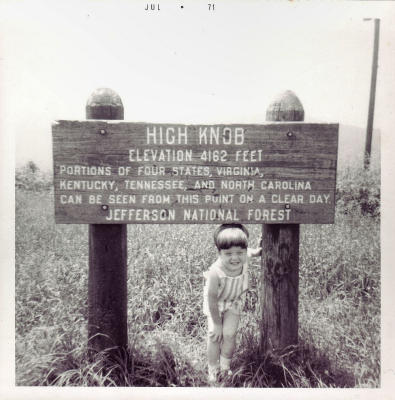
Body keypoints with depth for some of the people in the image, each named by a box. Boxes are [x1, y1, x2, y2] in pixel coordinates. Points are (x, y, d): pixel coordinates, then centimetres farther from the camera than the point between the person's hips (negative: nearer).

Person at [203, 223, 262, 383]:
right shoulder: (216, 272, -41)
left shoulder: (244, 258, -30)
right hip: (216, 302, -2)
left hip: (234, 301, 3)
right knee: (214, 336, -1)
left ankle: (225, 367, 21)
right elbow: (213, 300, -26)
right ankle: (213, 371, 23)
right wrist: (216, 324, -16)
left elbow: (253, 252, 1)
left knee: (229, 334, -5)